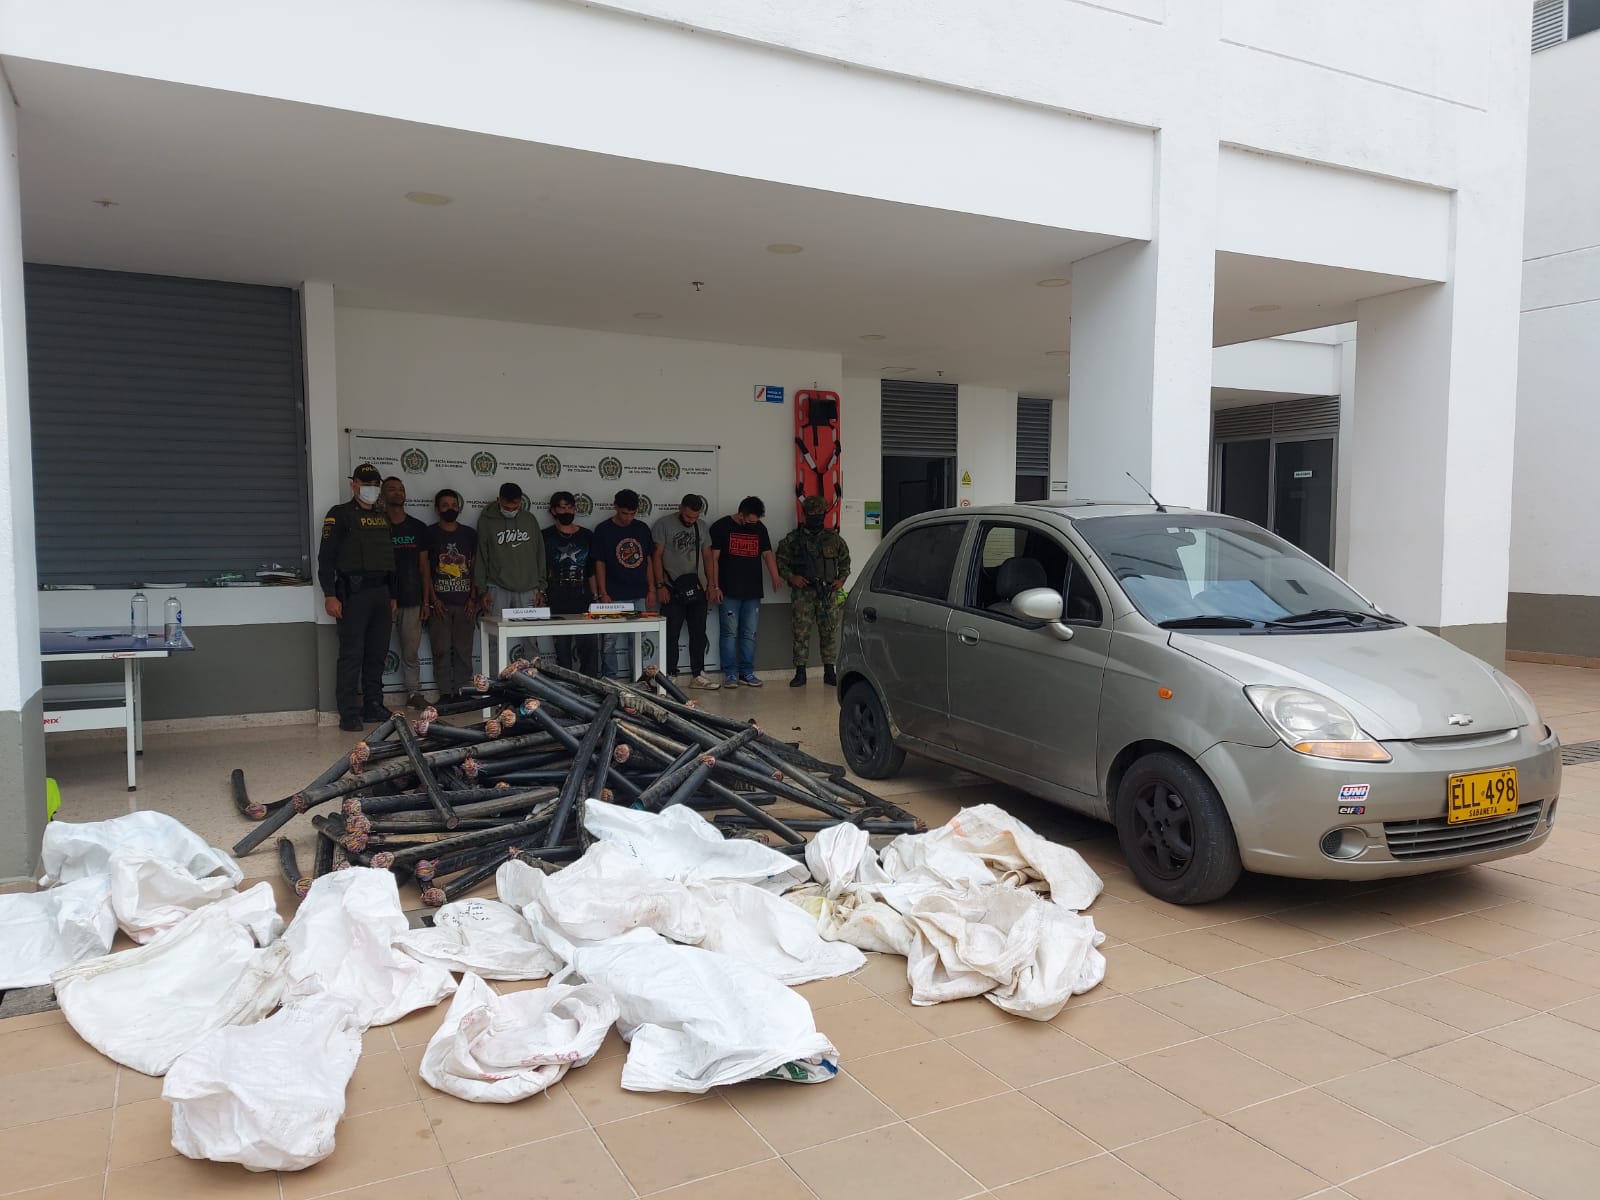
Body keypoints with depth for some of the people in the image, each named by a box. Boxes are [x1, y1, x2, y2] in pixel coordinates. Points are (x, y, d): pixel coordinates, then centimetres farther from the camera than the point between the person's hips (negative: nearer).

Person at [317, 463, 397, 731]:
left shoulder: (383, 517, 18)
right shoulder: (340, 514, -1)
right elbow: (326, 556, -7)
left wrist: (393, 595, 17)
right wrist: (330, 595, -14)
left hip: (381, 592, 6)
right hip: (353, 593, -6)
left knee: (376, 655, 10)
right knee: (351, 655, -7)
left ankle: (373, 706, 18)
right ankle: (349, 714, -4)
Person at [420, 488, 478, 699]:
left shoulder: (469, 534, 9)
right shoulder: (429, 534, 3)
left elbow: (475, 568, 9)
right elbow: (425, 569, 0)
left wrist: (473, 598, 0)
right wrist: (432, 600, -7)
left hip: (464, 602, 2)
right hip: (439, 602, -2)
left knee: (463, 650, 2)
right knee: (442, 650, -2)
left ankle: (463, 691, 8)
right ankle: (445, 693, 4)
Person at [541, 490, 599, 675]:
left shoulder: (586, 536, 12)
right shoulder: (546, 537, 6)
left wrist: (594, 597, 8)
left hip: (583, 598, 2)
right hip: (557, 602, -2)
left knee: (590, 645, -5)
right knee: (562, 648, 1)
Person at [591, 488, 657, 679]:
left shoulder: (642, 529, 8)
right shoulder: (604, 531, -3)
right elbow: (599, 564, -3)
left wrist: (651, 588, 7)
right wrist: (603, 594, -8)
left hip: (639, 596, 4)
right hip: (615, 597, -4)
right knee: (615, 641, -1)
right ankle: (616, 680, 5)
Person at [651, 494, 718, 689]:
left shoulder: (700, 527, 10)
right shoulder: (664, 525, -5)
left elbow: (706, 556, 14)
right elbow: (657, 556, -7)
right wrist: (660, 585, -13)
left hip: (697, 588, 5)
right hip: (673, 590, -5)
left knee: (699, 634, 9)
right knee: (671, 635, -1)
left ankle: (698, 675, 17)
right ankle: (670, 675, 5)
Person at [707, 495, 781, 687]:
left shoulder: (760, 528, 12)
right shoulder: (721, 527, -3)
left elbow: (767, 554, 11)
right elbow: (713, 558, -4)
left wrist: (775, 577, -6)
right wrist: (715, 587, -9)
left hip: (753, 592, 5)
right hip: (729, 592, -4)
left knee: (750, 634, 6)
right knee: (730, 633, -2)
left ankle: (747, 673, 13)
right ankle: (730, 674, 5)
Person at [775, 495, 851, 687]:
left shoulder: (834, 538, 11)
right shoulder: (793, 538, 4)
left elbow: (845, 561, 21)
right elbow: (780, 561, 6)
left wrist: (841, 579, 7)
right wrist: (791, 577, -8)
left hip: (828, 593, 2)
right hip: (803, 593, -2)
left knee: (830, 632, 4)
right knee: (801, 633, -1)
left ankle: (829, 672, 13)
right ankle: (800, 673, 6)